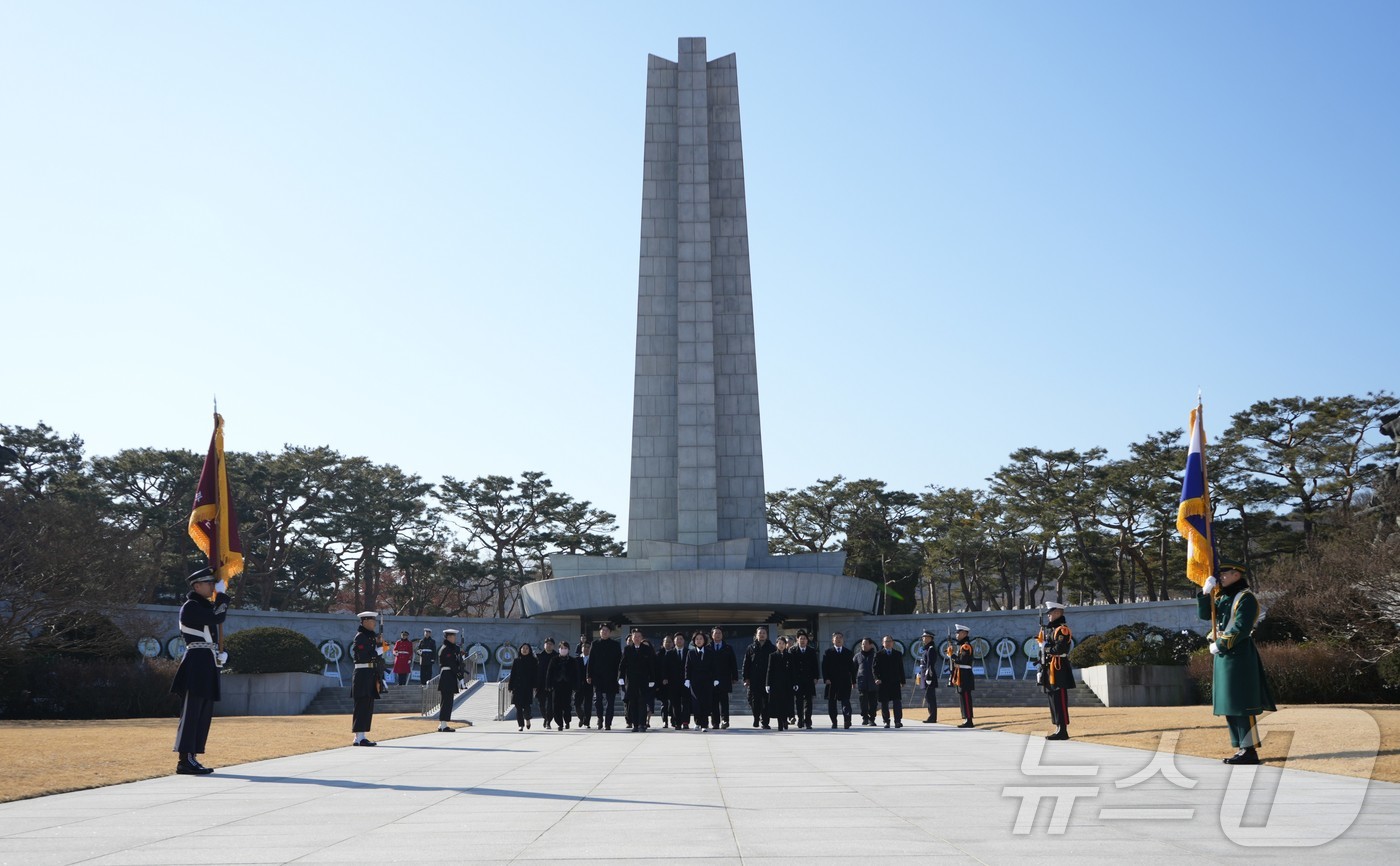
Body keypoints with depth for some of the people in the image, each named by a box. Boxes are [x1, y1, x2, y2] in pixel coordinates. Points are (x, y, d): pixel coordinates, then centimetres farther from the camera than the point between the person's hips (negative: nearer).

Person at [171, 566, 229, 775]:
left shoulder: (205, 605, 19)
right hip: (197, 663, -10)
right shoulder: (191, 606, -9)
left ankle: (191, 758, 14)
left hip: (207, 664, 10)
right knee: (191, 712, -9)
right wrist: (222, 599, -2)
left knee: (204, 713, 10)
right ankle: (185, 760, -7)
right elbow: (217, 618, -17)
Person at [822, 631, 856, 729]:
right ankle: (834, 722, 11)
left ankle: (847, 721, -16)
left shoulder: (849, 653, 12)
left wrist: (853, 681, 4)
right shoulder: (828, 653, 8)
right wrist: (826, 679, -11)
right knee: (832, 703, 4)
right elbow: (824, 667, 1)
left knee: (846, 702, -10)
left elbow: (852, 668, 10)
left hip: (845, 682, 0)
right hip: (832, 682, 0)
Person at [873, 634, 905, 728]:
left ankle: (898, 721, -3)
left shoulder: (898, 654, 12)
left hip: (895, 682, 1)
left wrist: (902, 681, 7)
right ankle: (886, 721, 9)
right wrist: (877, 678, -14)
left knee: (897, 702, -5)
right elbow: (875, 668, 1)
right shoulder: (878, 655, 5)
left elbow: (901, 668, 11)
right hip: (883, 682, -1)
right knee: (884, 703, 2)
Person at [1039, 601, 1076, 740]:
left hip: (1058, 670, -10)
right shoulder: (1048, 629, 18)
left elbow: (1060, 649, -22)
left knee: (1060, 700, -8)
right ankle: (1059, 729, 18)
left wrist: (1046, 648, -9)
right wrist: (1042, 668, 14)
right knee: (1052, 700, 12)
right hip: (1048, 670, 10)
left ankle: (1063, 731, -6)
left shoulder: (1062, 629, -10)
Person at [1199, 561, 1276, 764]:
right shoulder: (1223, 598, 17)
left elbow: (1241, 628, -17)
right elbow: (1204, 614, 11)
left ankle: (1250, 750, -6)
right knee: (1229, 706, 10)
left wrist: (1219, 644, -14)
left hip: (1239, 656, -9)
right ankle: (1242, 748, 15)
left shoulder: (1245, 597, -10)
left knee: (1241, 705, -8)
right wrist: (1206, 591, -1)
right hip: (1224, 657, 9)